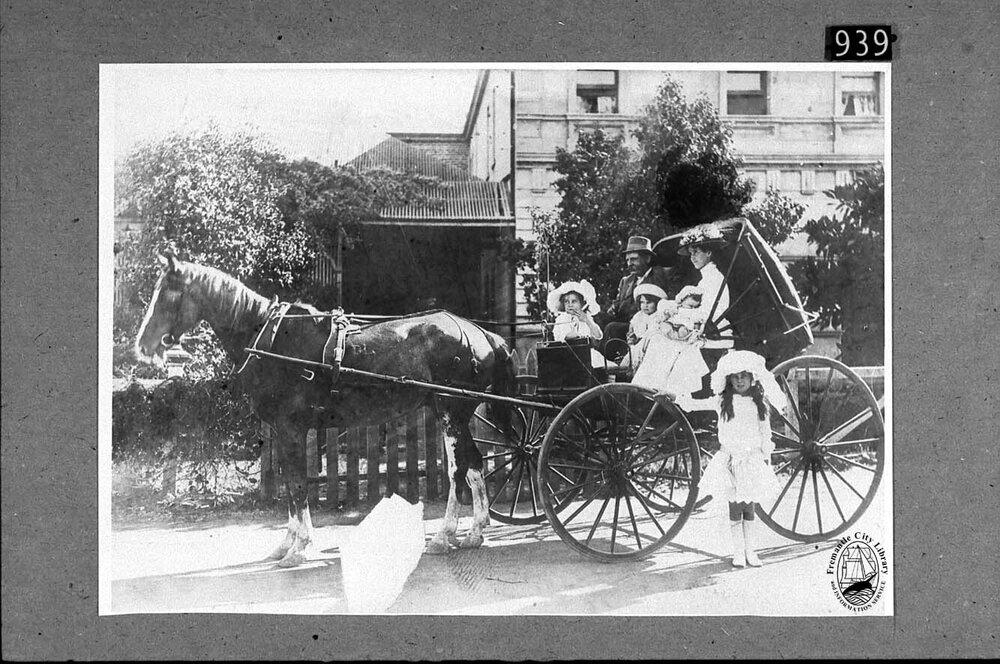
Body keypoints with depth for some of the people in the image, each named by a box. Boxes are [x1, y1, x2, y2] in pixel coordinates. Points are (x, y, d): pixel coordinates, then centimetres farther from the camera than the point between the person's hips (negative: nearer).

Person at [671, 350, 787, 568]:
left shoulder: (760, 403, 5)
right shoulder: (722, 401, 3)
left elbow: (766, 433, 9)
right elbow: (695, 404, 4)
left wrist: (766, 457, 7)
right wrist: (675, 398, -7)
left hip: (753, 460, 0)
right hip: (730, 459, 0)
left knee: (749, 509, 2)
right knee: (735, 509, 1)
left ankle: (751, 552, 11)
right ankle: (738, 553, 7)